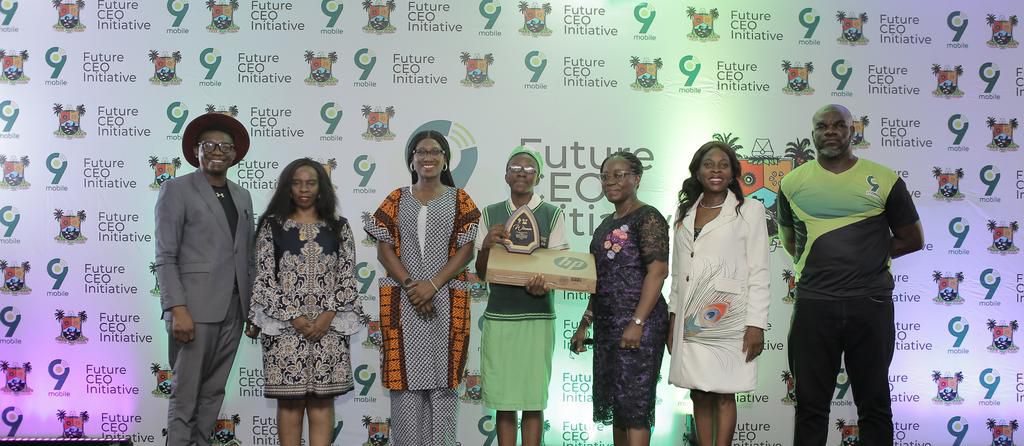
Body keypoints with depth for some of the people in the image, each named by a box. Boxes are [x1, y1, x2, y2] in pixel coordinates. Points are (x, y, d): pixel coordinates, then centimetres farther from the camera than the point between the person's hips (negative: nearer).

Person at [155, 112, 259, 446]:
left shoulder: (242, 197, 16)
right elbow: (165, 257, -7)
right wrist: (178, 309, -17)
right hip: (195, 308, -5)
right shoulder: (176, 190, 0)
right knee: (185, 394, -1)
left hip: (233, 311, 5)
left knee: (213, 392, 8)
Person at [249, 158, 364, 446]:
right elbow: (265, 277, -1)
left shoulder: (339, 227, 8)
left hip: (329, 324, 1)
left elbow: (347, 277, 4)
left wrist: (328, 315, -10)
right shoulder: (272, 225, 5)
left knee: (322, 399, 2)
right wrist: (293, 316, -10)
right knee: (290, 400, 1)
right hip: (285, 324, -1)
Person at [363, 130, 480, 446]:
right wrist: (410, 286, -11)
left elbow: (465, 251, -2)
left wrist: (432, 285, -13)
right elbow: (384, 250, 2)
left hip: (447, 301, -1)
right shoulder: (397, 200, 9)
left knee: (442, 377, 1)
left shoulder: (460, 200, 6)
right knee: (405, 376, 1)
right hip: (402, 301, 1)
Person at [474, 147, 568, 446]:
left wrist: (544, 284, -20)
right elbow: (481, 273, 9)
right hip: (498, 316, 2)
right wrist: (486, 245, -12)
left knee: (533, 399, 2)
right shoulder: (490, 215, 8)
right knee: (503, 400, 5)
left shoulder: (552, 214, 2)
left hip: (537, 317, -1)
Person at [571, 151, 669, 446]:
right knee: (615, 401, 11)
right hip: (607, 325, 8)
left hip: (639, 324, -8)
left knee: (634, 402, -8)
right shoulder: (606, 225, 17)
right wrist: (586, 323, 18)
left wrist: (637, 322, -23)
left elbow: (658, 271, -16)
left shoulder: (648, 218, -7)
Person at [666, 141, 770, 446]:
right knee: (699, 395, 7)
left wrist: (756, 324, -10)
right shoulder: (685, 212, 13)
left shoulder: (749, 210, 0)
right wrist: (674, 317, 11)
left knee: (724, 395, -1)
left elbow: (758, 272, -4)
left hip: (728, 317, -4)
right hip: (691, 319, 4)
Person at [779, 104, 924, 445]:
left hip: (871, 304, -1)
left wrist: (868, 255, 0)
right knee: (811, 403, 9)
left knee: (874, 404, 10)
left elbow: (913, 240, 8)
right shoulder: (793, 183, 6)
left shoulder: (884, 180, 1)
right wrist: (817, 263, 3)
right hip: (813, 304, 1)